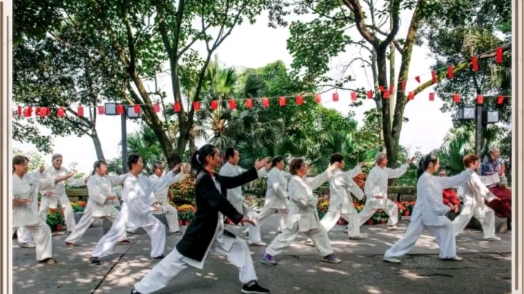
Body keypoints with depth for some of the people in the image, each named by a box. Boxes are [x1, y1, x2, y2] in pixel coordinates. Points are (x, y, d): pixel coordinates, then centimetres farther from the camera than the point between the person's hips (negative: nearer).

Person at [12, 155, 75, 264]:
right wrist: (19, 200, -26)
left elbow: (46, 182, 7)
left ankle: (44, 257, 18)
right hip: (14, 211, -6)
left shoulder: (29, 177, 3)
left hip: (26, 211, 6)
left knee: (43, 229, 8)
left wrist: (63, 177, 2)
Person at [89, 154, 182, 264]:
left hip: (143, 213, 8)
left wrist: (172, 171, 5)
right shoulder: (129, 181, -21)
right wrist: (149, 209, -20)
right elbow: (133, 201, -26)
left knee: (159, 227, 9)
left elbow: (158, 183, 8)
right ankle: (95, 255, 5)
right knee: (113, 234, -5)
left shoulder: (142, 179, 4)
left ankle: (157, 253, 17)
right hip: (129, 212, -8)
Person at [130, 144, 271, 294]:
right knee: (176, 260, -2)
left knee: (240, 246, 13)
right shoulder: (203, 179, -20)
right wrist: (238, 217, -25)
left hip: (215, 231, 9)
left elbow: (235, 181, 9)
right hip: (201, 231, -9)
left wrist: (256, 168, 7)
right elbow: (218, 201, -28)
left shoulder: (215, 178, 8)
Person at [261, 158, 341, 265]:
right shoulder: (295, 182, -20)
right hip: (298, 216, -10)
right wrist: (314, 200, -11)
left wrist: (330, 169, 19)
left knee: (320, 233, 16)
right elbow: (301, 200, -26)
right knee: (286, 236, -6)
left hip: (308, 215, 10)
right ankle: (267, 255, 2)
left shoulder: (304, 180, 10)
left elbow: (317, 180, 19)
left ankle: (327, 254, 28)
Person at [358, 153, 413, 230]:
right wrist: (374, 195, -26)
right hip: (374, 198, -9)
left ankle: (391, 225, 32)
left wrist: (407, 164, 19)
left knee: (393, 207, 20)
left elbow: (396, 172, 19)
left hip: (383, 198, 9)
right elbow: (368, 184, -21)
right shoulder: (374, 171, -18)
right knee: (366, 213, -9)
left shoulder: (385, 170, 7)